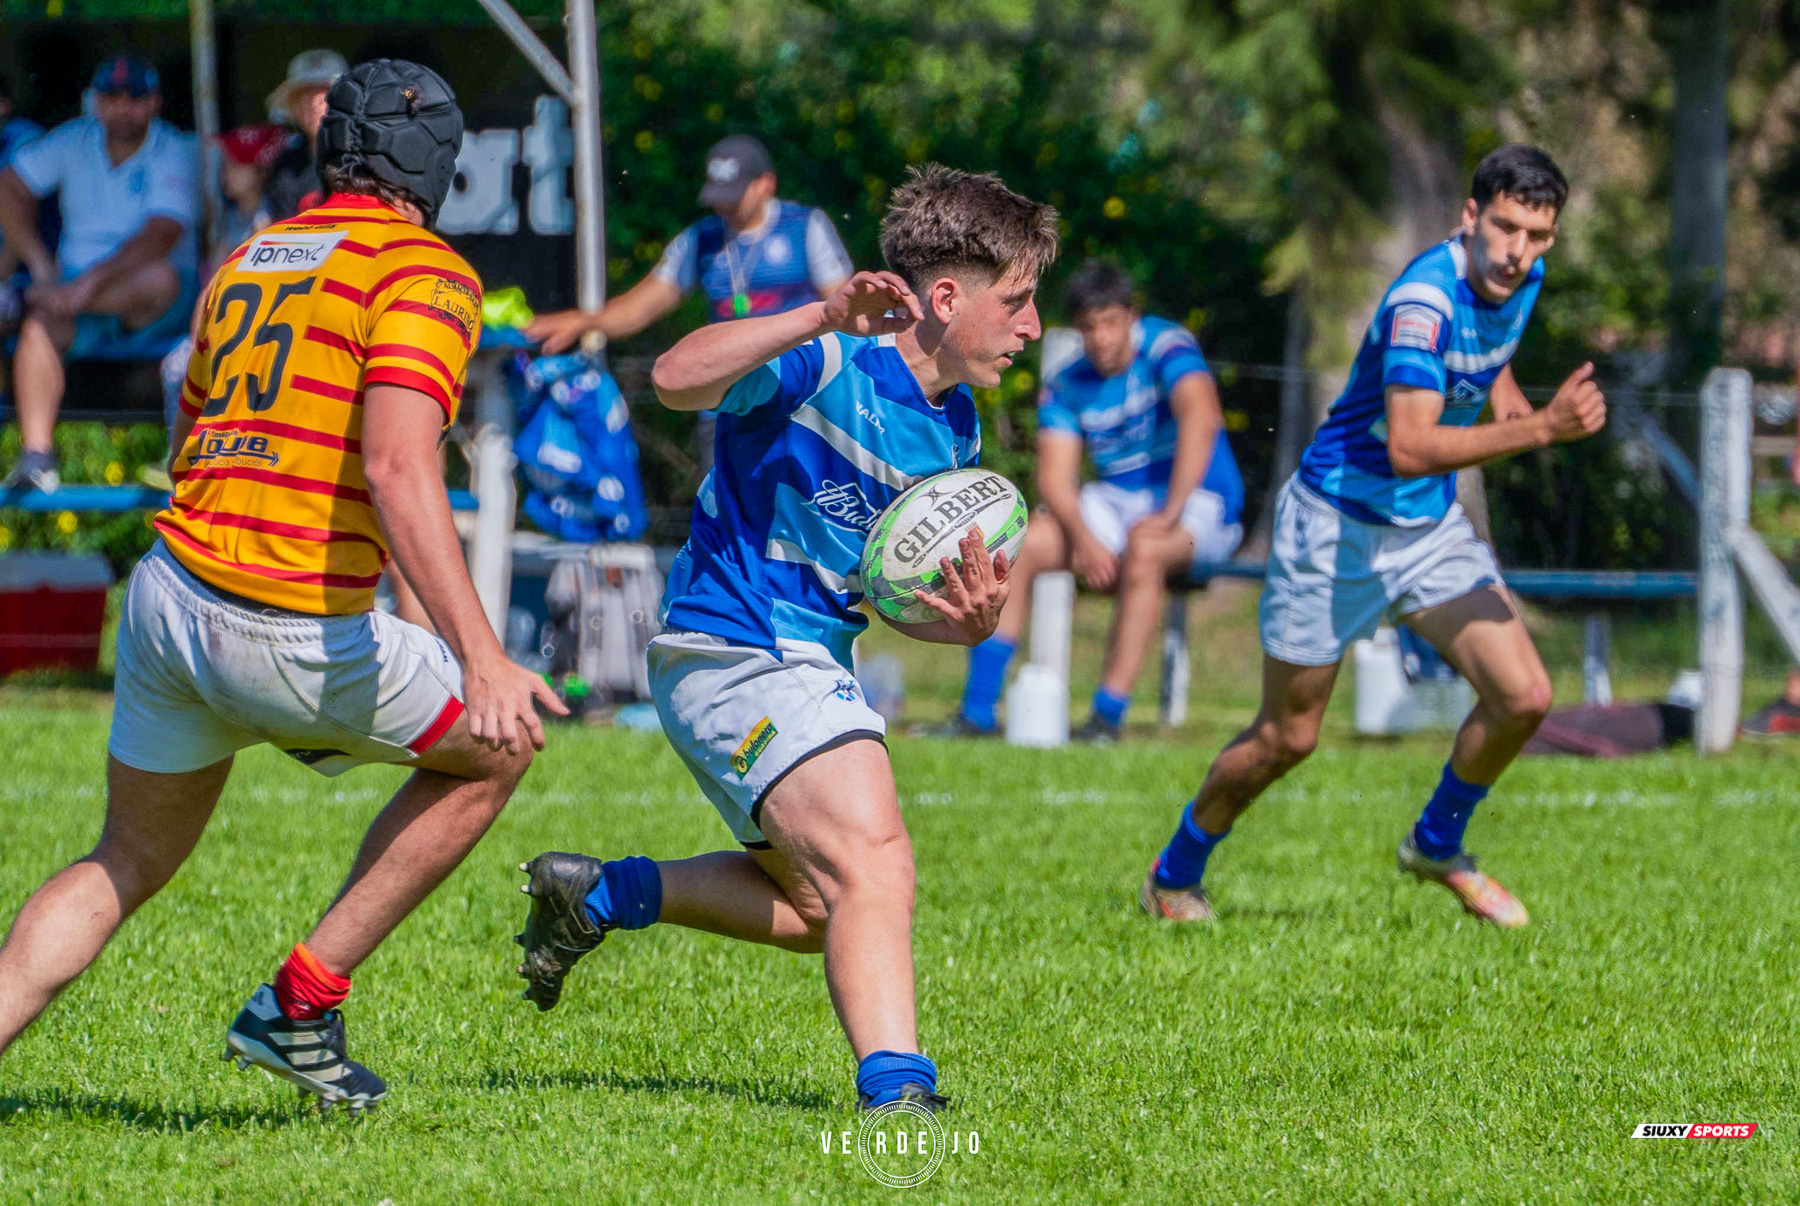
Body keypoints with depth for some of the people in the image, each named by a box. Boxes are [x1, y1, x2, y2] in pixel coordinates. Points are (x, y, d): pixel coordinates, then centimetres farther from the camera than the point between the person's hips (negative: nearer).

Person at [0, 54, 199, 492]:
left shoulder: (174, 153, -7)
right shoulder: (74, 141, 9)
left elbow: (162, 235, -21)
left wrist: (89, 283, -32)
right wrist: (39, 262, -4)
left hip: (149, 313, -3)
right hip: (76, 286, 3)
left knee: (162, 276, -37)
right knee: (39, 326, -30)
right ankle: (36, 457, -37)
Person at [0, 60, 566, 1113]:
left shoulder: (248, 260, 17)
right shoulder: (425, 274, -7)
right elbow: (397, 468, -22)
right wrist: (482, 657, -29)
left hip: (169, 590, 7)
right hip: (294, 634, -7)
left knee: (126, 865, 23)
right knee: (496, 749, 16)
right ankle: (300, 1007, 12)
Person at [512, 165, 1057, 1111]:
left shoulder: (953, 429, 9)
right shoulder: (825, 362, -18)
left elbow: (893, 593, 14)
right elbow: (678, 378, -36)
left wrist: (965, 619, -9)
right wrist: (820, 319, -45)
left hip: (809, 661, 10)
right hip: (735, 651, -10)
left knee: (822, 910, 23)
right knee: (874, 866, -26)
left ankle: (598, 895, 34)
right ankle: (895, 1089, -36)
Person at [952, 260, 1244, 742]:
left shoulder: (1167, 348, -13)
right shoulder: (1067, 386, 3)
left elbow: (1201, 421, -30)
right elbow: (1054, 477, -6)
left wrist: (1169, 515, -35)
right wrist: (1084, 539, -26)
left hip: (1199, 504, -5)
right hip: (1116, 502, 6)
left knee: (1143, 549, -39)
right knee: (1017, 547, -16)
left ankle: (1109, 715, -36)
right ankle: (977, 711, -13)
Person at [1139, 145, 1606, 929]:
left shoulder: (1519, 277, -3)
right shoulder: (1425, 300, -30)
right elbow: (1410, 447, -40)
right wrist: (1540, 430, -46)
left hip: (1431, 526, 7)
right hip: (1338, 523, -7)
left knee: (1522, 699, -6)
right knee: (1287, 738, 4)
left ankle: (1437, 844, 20)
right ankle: (1174, 877, 28)